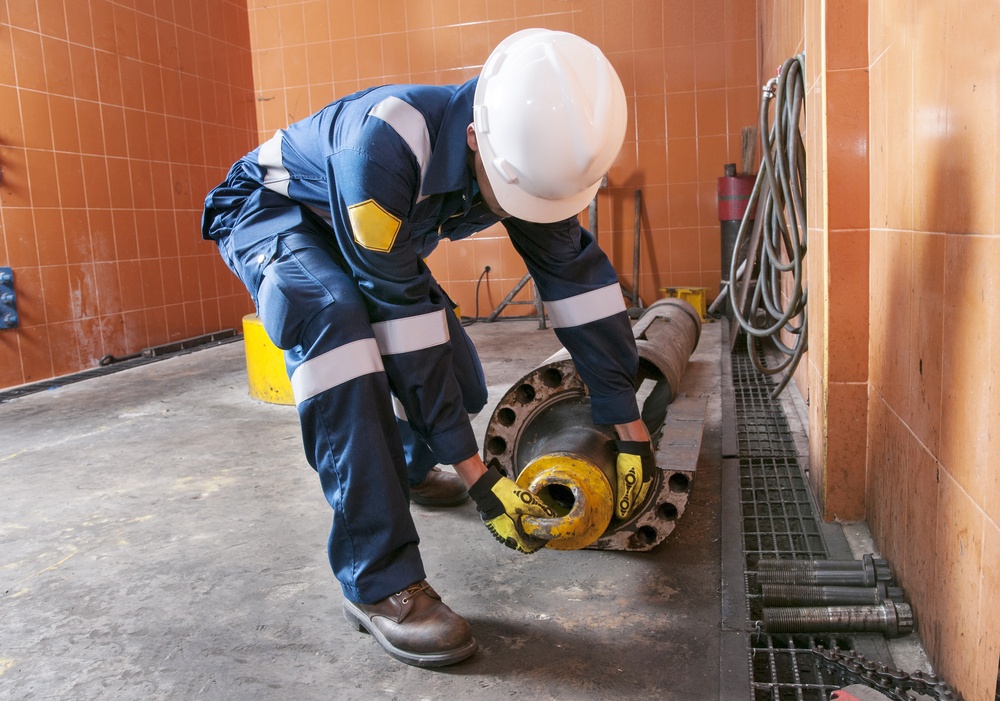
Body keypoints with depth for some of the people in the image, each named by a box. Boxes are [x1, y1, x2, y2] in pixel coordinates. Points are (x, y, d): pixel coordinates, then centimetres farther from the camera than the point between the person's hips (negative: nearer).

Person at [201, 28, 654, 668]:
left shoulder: (530, 152, -21)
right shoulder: (383, 146, -41)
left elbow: (579, 278, -16)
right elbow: (400, 314, -38)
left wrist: (633, 433, -13)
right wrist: (476, 475, -33)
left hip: (373, 230, 6)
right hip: (272, 209, -5)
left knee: (459, 386, -3)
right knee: (335, 320, -39)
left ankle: (412, 469, 34)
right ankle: (379, 582, -30)